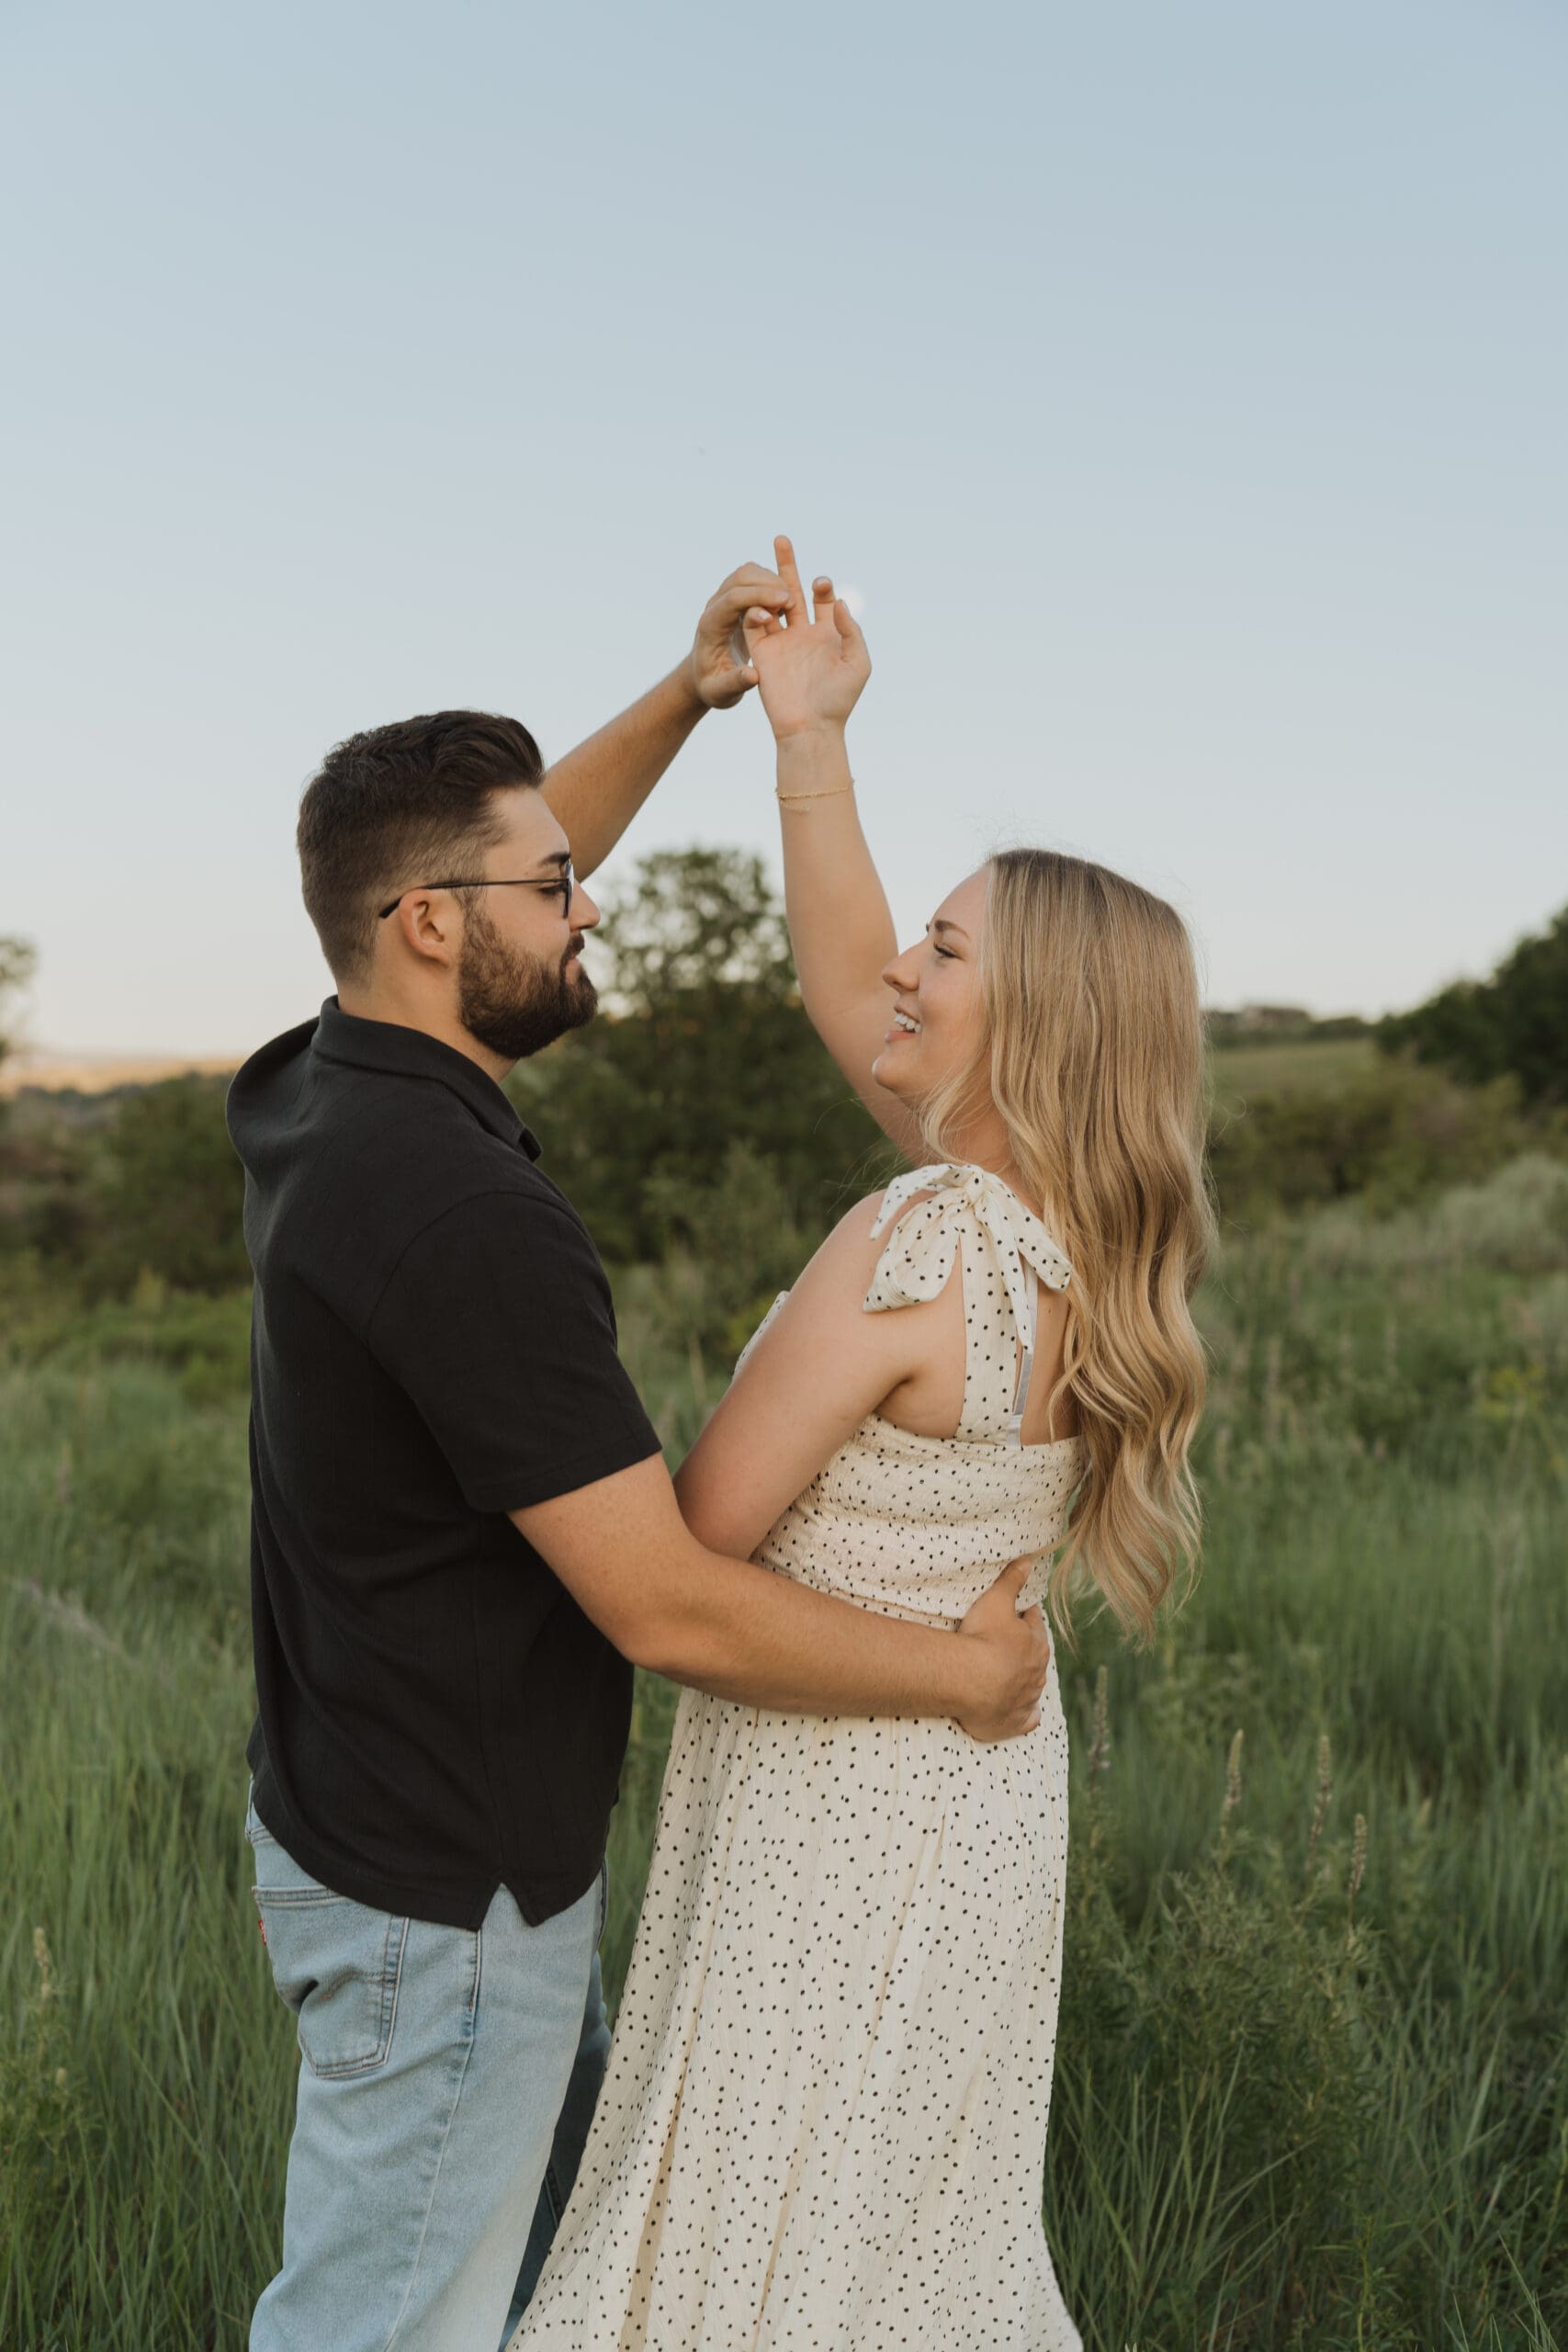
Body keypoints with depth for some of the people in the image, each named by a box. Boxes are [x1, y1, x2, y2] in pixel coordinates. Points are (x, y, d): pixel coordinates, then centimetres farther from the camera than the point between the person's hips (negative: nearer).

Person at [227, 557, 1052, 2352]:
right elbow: (667, 1608, -29)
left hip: (359, 1803, 9)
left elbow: (491, 872, 16)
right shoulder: (468, 1220, -30)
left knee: (574, 2203, 28)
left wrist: (693, 694, 9)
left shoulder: (312, 1097, -2)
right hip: (442, 1900, -9)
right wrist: (970, 1675, -15)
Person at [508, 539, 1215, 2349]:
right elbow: (842, 988, 5)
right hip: (979, 1783, 8)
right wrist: (806, 736, 1)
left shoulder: (911, 1254, -27)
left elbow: (696, 1537, -20)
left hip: (845, 1807, -8)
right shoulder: (1057, 1223, -3)